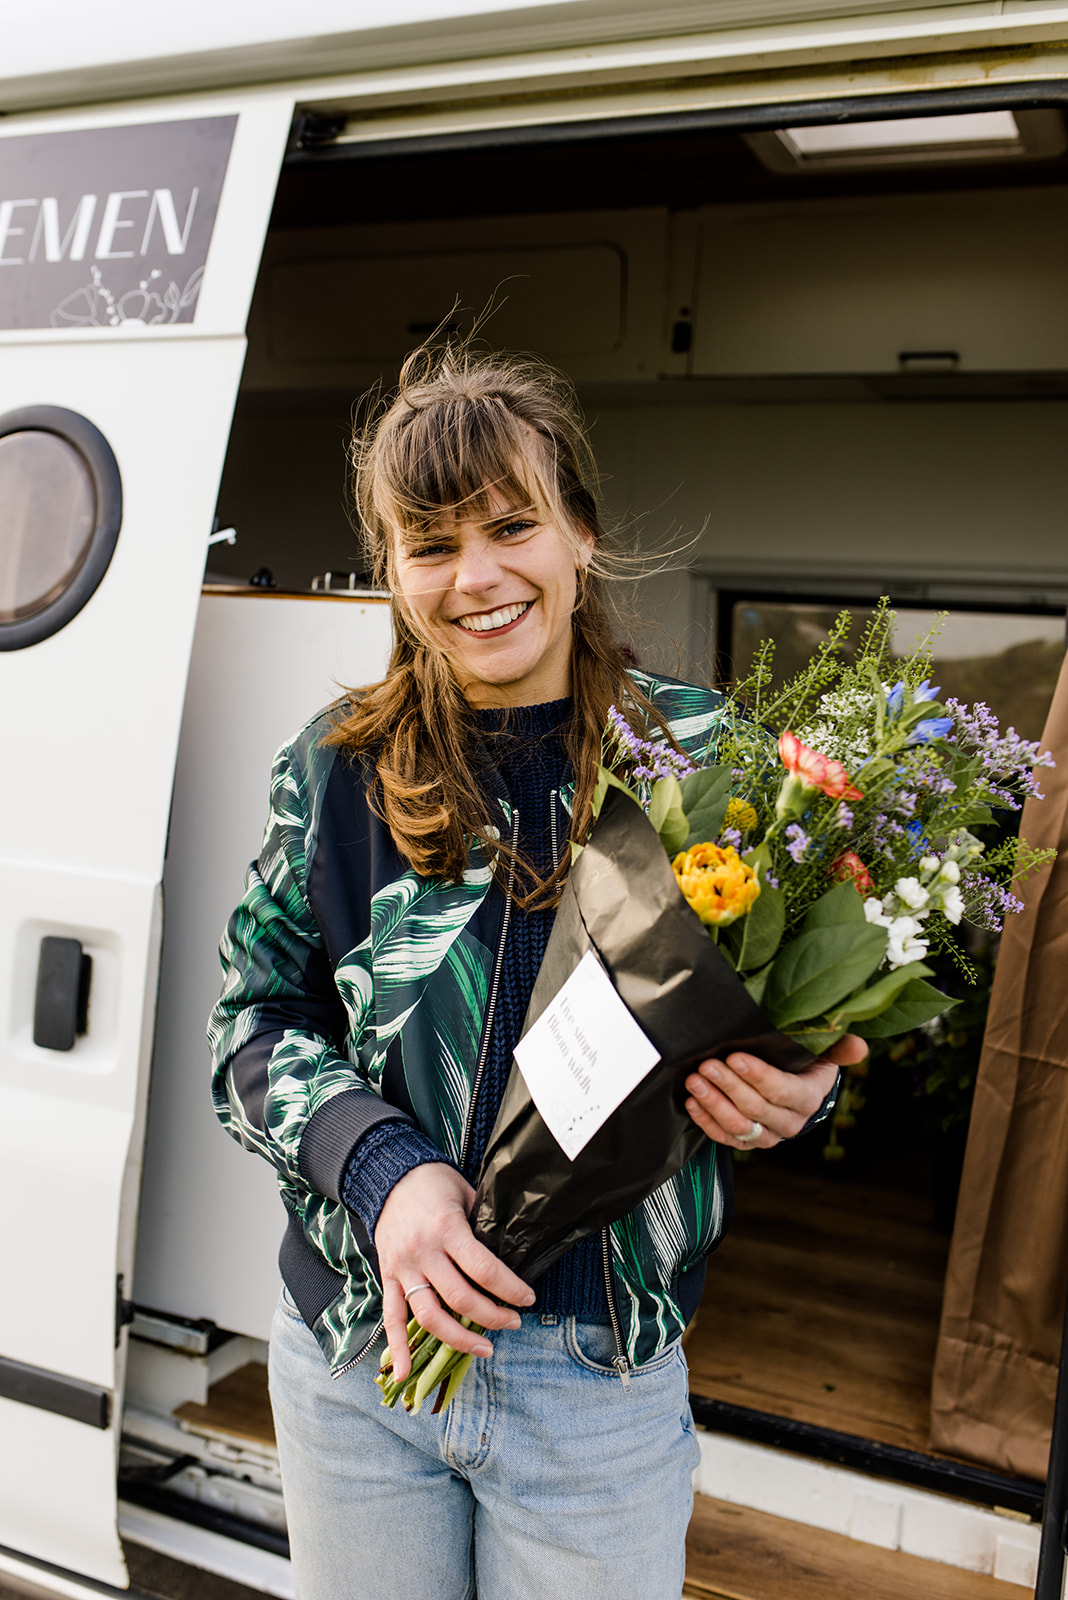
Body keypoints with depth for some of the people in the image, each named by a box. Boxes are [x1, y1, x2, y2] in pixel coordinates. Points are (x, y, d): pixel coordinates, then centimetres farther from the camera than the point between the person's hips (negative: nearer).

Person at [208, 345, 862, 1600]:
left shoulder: (701, 757, -7)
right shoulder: (338, 768, -6)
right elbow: (254, 1021, 0)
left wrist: (793, 1093, -20)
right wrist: (378, 1166, -16)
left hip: (603, 1376, -1)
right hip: (353, 1354, 2)